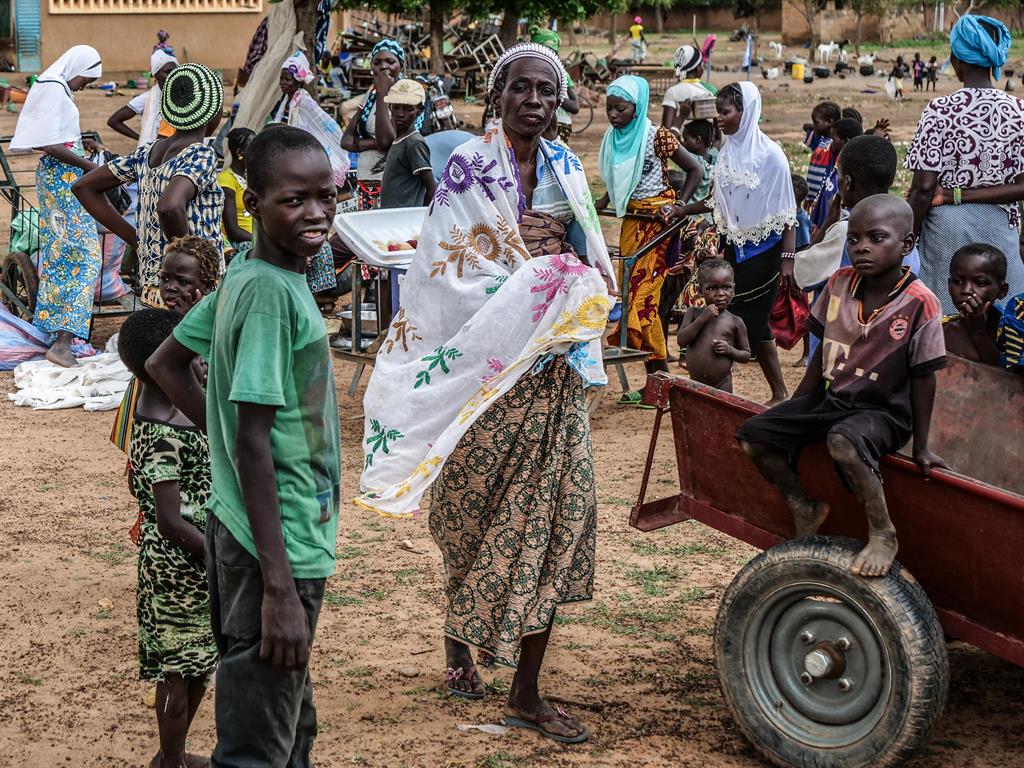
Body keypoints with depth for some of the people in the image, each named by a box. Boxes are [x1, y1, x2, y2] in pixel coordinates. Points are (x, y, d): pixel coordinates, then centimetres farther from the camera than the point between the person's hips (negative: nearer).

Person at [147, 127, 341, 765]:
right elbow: (255, 444, -23)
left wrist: (223, 431, 11)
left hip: (240, 531, 10)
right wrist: (279, 588, -24)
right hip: (282, 548, -10)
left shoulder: (243, 278, 6)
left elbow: (164, 363, 17)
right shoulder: (272, 291, -20)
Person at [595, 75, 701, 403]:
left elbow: (695, 170, -5)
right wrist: (593, 209, 5)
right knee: (631, 295, 3)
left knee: (643, 299, -12)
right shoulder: (614, 139, 10)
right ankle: (655, 379, 8)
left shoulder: (657, 136, -9)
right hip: (630, 222, 7)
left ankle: (659, 377, -5)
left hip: (657, 220, -7)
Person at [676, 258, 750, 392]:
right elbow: (682, 341, -10)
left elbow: (746, 356, 5)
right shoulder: (694, 313, 1)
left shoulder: (735, 322, -2)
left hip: (722, 386, -1)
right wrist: (702, 319, -17)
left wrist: (730, 350, -15)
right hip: (695, 385, 1)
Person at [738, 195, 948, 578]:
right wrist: (794, 409, 15)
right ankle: (805, 509, 12)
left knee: (843, 441, -39)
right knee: (754, 435, -6)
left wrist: (921, 448, -9)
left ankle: (883, 533, -21)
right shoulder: (840, 283, -2)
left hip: (884, 411, -7)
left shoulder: (918, 302, -17)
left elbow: (923, 377, -12)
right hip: (832, 399, 7)